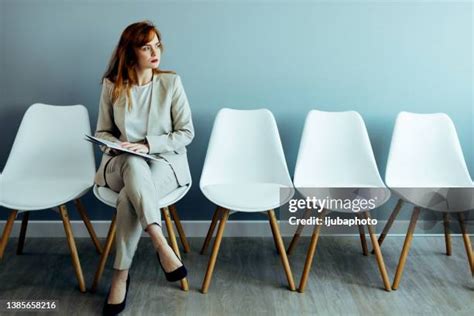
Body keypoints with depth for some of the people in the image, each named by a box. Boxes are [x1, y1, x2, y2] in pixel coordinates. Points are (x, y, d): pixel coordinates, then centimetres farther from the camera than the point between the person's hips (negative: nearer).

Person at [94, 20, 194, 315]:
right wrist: (119, 146, -13)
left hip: (164, 160, -1)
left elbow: (186, 133, -3)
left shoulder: (171, 82, -3)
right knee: (135, 165, -38)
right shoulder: (111, 85, 1)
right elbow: (103, 132, 10)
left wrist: (148, 145, -16)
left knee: (129, 198, -32)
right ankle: (162, 246, -35)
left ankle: (121, 275, -18)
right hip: (122, 162, 1)